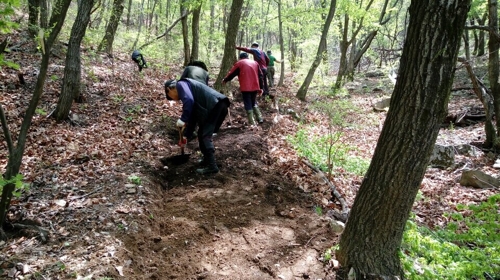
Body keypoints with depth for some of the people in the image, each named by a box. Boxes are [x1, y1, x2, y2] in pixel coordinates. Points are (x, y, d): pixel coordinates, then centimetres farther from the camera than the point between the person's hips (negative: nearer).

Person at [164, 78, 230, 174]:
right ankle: (207, 160, 25)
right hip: (219, 106, 10)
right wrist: (186, 135, 40)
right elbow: (192, 117, 35)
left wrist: (182, 119, -10)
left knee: (205, 135, -7)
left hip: (215, 105, -10)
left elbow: (189, 100, -18)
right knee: (202, 134, 18)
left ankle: (211, 166, -6)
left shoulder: (181, 84, 4)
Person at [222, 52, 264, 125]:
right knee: (254, 102, 22)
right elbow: (260, 76, 15)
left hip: (246, 88, -5)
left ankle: (251, 122, -2)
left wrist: (225, 80, 25)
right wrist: (260, 88, 18)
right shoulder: (255, 63, 17)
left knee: (248, 104, 2)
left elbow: (231, 74, 8)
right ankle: (259, 118, 15)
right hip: (255, 87, 5)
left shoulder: (239, 63, 4)